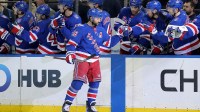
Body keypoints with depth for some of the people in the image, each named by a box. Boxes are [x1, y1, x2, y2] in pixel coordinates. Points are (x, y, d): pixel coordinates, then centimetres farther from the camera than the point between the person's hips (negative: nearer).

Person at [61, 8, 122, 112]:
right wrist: (70, 54, -26)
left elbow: (109, 42, 17)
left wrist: (118, 36, 4)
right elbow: (71, 43, -13)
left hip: (94, 60, 7)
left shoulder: (101, 30, 12)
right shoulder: (81, 29, -9)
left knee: (95, 82, 5)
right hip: (82, 59, -7)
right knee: (78, 82, -16)